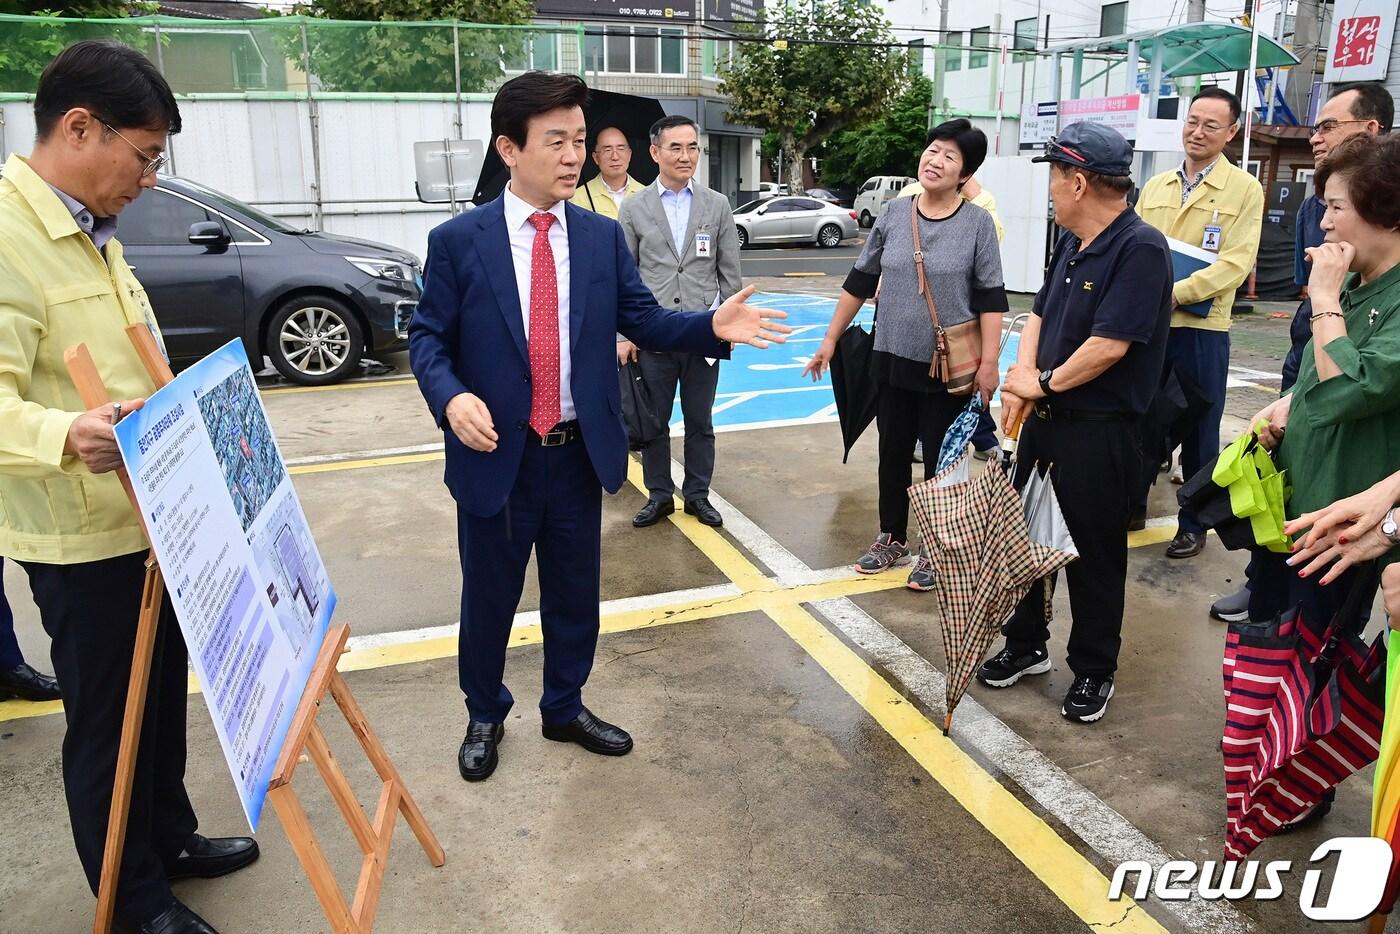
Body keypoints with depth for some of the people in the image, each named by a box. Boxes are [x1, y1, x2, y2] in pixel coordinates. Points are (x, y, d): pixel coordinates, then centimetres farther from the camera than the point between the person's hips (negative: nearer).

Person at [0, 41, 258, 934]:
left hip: (150, 517, 9)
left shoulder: (88, 230, 10)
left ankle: (171, 838, 41)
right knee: (107, 721, 7)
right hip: (83, 536, -9)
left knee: (163, 697, 21)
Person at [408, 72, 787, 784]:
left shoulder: (603, 237, 2)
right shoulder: (457, 241, -6)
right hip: (497, 454, -2)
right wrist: (451, 397, -23)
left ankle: (565, 709, 40)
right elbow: (428, 337, -3)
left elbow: (644, 320, 1)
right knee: (489, 596, 14)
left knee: (575, 593, 17)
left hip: (580, 453, 3)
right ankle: (484, 717, 39)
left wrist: (713, 326, -17)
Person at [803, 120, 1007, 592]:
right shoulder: (894, 213, 1)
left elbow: (990, 298, -6)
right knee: (893, 452, 14)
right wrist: (830, 340, 8)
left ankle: (933, 551, 23)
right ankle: (891, 538, 31)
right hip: (894, 358, 3)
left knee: (939, 458, 7)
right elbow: (860, 281, 7)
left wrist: (989, 363, -12)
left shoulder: (977, 222, -7)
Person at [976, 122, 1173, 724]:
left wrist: (1044, 383, -12)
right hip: (1045, 419, 8)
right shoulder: (1070, 244, 9)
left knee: (1094, 553, 6)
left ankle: (1094, 670, 25)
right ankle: (1026, 645, 35)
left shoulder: (1141, 248, -18)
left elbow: (1110, 344, -24)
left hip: (1100, 431, -8)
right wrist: (1023, 373, -5)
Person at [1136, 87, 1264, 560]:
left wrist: (1174, 292, -23)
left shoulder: (1244, 189, -3)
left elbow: (1236, 263, -12)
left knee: (1197, 431, 6)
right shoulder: (1156, 185, 12)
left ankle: (1193, 524, 20)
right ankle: (1132, 504, 29)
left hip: (1200, 328, -4)